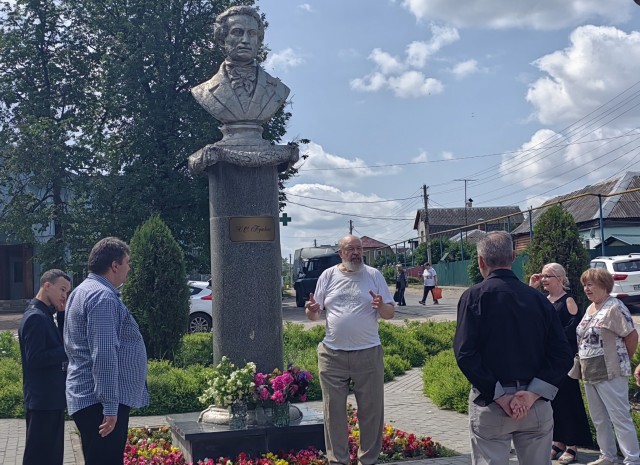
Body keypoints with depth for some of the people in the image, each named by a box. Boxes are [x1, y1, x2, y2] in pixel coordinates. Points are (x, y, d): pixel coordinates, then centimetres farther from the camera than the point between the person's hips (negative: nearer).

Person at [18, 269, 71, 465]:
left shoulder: (45, 315, 12)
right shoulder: (35, 317, -18)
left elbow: (60, 344, 13)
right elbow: (35, 359, -23)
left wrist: (61, 314, 3)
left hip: (51, 398, 10)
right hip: (42, 400, -10)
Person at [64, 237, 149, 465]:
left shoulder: (84, 291, 17)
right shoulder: (103, 296, -16)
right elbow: (104, 355, -24)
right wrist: (110, 406, -25)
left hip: (88, 397, 11)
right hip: (100, 402, -11)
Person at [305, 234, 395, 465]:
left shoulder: (373, 275, 3)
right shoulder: (328, 275, 5)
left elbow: (390, 313, 3)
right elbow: (314, 315, 9)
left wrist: (381, 306, -19)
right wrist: (311, 311, -14)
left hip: (368, 354, 0)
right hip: (332, 355, 1)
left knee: (371, 411, 7)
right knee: (334, 411, 6)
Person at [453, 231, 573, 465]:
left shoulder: (474, 296, -5)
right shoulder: (538, 298, 5)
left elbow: (465, 353, -16)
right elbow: (563, 355, -1)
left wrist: (499, 396, -13)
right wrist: (533, 394, -9)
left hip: (490, 404, -3)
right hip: (537, 406, 3)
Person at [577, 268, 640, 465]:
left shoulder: (614, 307, -12)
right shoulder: (590, 309, 13)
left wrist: (622, 361, -1)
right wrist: (583, 363, 12)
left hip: (610, 373, -9)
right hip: (589, 373, 9)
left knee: (620, 417, -5)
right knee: (599, 419, 16)